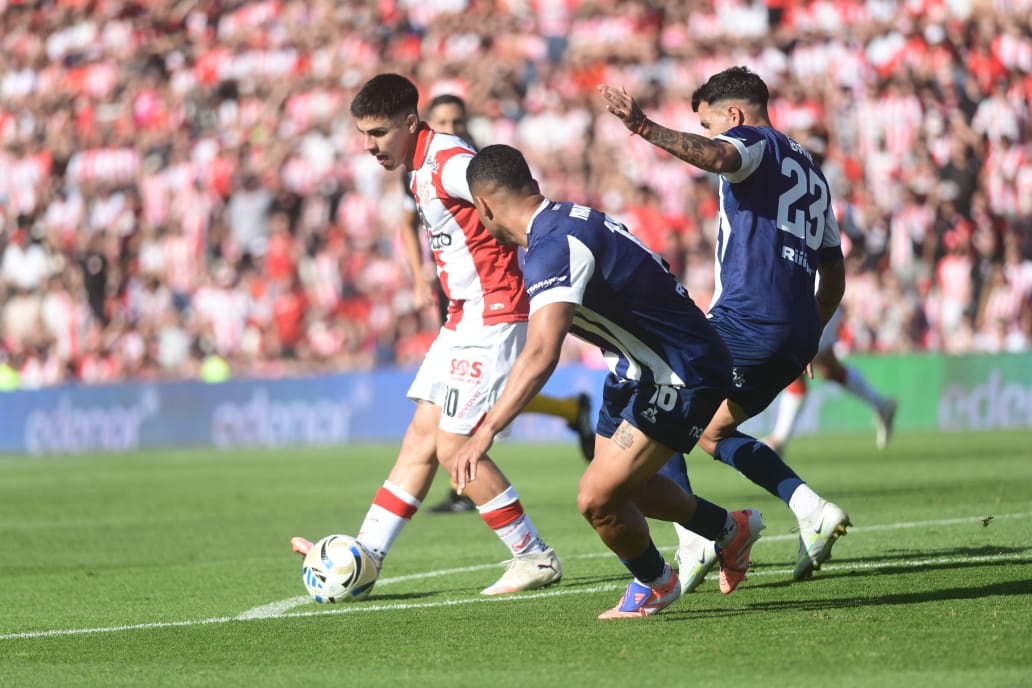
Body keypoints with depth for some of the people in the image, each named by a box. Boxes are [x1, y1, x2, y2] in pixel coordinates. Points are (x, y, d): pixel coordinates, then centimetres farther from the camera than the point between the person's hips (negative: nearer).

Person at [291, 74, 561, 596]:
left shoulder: (449, 163, -17)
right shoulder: (421, 168, 13)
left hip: (492, 315, -10)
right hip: (463, 317, 10)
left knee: (454, 447, -9)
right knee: (422, 437, 10)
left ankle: (535, 558, 1)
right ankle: (366, 555, 13)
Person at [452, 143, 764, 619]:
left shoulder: (554, 247, -27)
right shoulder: (571, 219, 3)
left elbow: (541, 354, -40)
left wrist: (485, 432, -45)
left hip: (681, 375, -10)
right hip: (640, 371, 10)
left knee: (598, 499, -12)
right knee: (621, 484, 22)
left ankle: (655, 584, 17)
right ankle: (731, 530, 45)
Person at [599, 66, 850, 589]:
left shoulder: (755, 141, 2)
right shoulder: (811, 171, 27)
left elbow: (717, 157, -27)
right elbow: (834, 279, 29)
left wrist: (644, 127, -34)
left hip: (744, 320, -9)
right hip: (796, 337, 9)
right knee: (712, 434, 23)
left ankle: (693, 542, -14)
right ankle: (812, 511, 5)